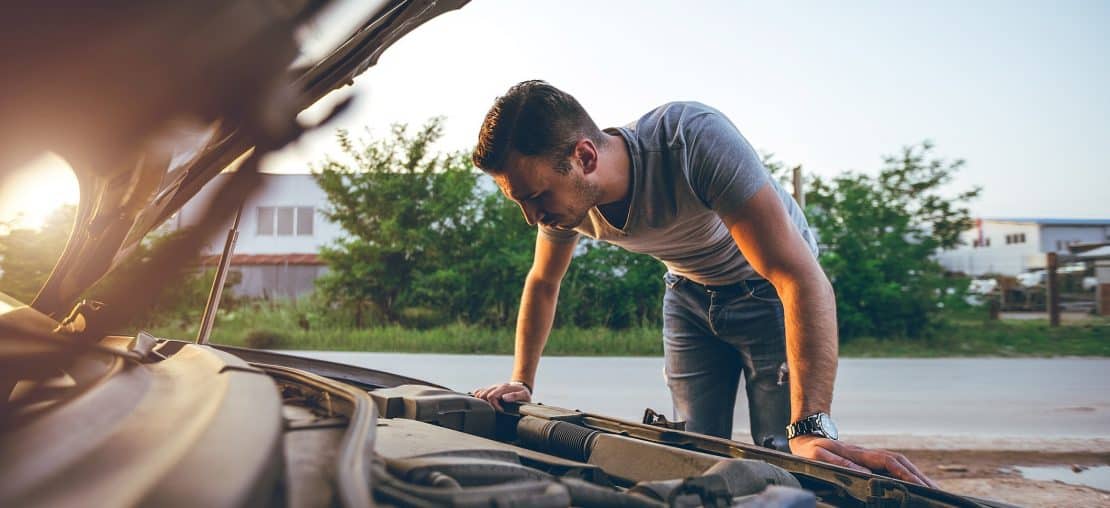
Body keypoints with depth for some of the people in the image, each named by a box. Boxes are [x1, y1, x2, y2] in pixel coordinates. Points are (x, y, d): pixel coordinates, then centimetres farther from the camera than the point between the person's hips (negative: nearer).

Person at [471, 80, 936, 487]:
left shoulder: (695, 138, -39)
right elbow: (542, 283, 4)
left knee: (785, 457, -11)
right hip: (690, 294, 5)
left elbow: (802, 278, -43)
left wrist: (812, 429, -49)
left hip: (769, 287, -5)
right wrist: (521, 383, 0)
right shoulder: (565, 194, -19)